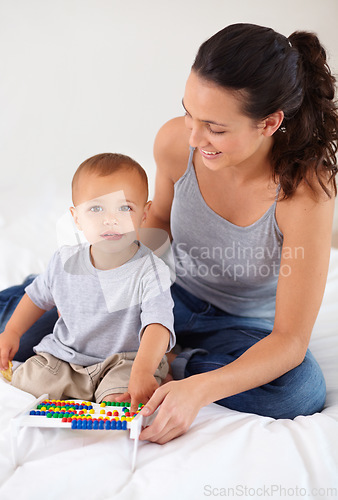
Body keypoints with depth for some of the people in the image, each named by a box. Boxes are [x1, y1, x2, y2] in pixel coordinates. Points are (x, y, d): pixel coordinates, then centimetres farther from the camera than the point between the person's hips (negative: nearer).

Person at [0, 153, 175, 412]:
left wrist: (142, 371, -46)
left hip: (127, 360, -5)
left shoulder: (150, 272, -20)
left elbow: (158, 325, -31)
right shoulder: (65, 261, -6)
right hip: (65, 357, 5)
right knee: (22, 385, -7)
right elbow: (39, 296, 14)